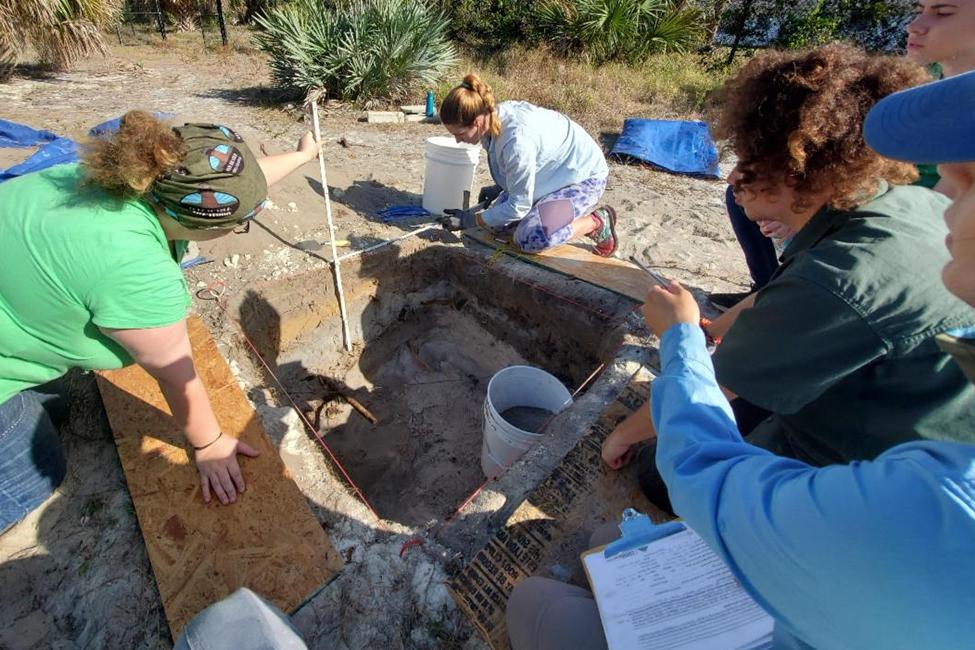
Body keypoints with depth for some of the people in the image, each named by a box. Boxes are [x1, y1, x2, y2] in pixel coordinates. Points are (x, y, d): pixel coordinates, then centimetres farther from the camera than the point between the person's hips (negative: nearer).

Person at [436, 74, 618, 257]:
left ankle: (598, 222, -5)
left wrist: (470, 220, -20)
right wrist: (499, 188, 9)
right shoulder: (495, 114, -11)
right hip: (555, 173, 8)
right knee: (499, 224, -2)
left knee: (530, 239, -27)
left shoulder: (518, 140, -36)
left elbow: (518, 206, -26)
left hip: (584, 176, -8)